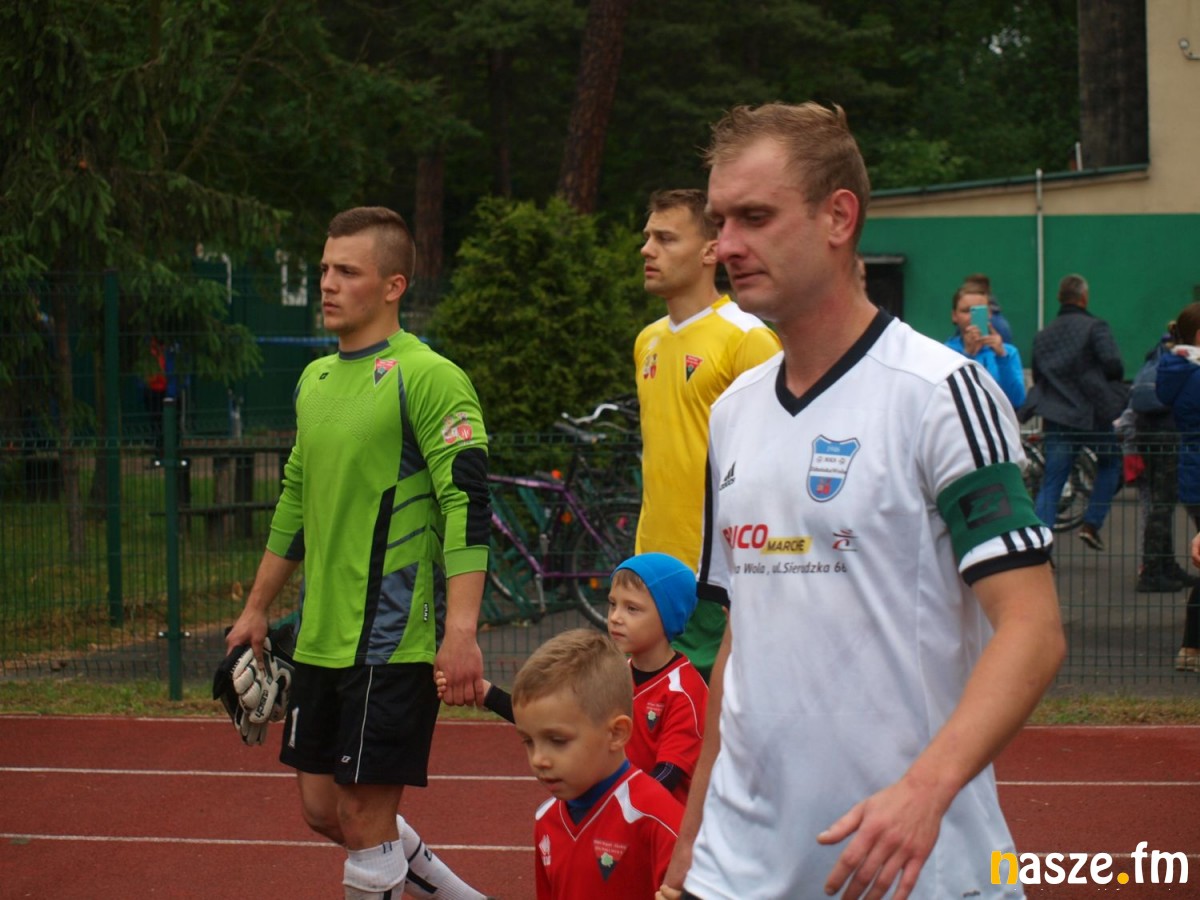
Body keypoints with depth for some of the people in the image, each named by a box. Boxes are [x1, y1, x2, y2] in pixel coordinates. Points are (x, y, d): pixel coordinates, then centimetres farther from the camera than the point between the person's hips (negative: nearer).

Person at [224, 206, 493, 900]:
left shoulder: (427, 378, -11)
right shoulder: (314, 379, 14)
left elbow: (467, 504, -18)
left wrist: (461, 630, -27)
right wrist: (257, 609, 24)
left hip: (393, 643, -8)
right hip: (321, 640, 8)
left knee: (363, 819, -4)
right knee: (323, 809, 13)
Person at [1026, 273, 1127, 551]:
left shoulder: (1042, 336, 13)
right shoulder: (1095, 327, -5)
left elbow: (1037, 377, 15)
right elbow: (1113, 366, -15)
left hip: (1056, 419, 4)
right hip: (1093, 415, -4)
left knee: (1050, 485, 2)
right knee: (1110, 465, 22)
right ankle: (1092, 524, 10)